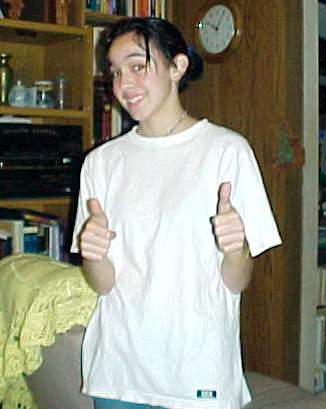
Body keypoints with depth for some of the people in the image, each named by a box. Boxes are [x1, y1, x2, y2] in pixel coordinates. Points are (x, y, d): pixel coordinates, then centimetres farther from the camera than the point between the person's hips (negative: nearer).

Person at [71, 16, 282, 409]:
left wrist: (236, 248, -26)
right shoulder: (102, 161, 4)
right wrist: (93, 254, -19)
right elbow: (103, 285, 1)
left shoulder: (227, 149, -7)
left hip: (200, 372, -2)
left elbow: (237, 283, -5)